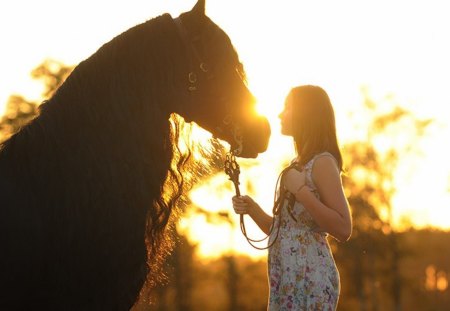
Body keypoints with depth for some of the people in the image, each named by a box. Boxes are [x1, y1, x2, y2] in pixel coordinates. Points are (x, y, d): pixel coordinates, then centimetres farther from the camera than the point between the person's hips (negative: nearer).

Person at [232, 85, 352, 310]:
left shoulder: (322, 162, -9)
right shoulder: (299, 165, 17)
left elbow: (343, 230, -18)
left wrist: (301, 191, -20)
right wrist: (251, 209, 3)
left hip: (310, 280, -9)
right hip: (287, 280, 9)